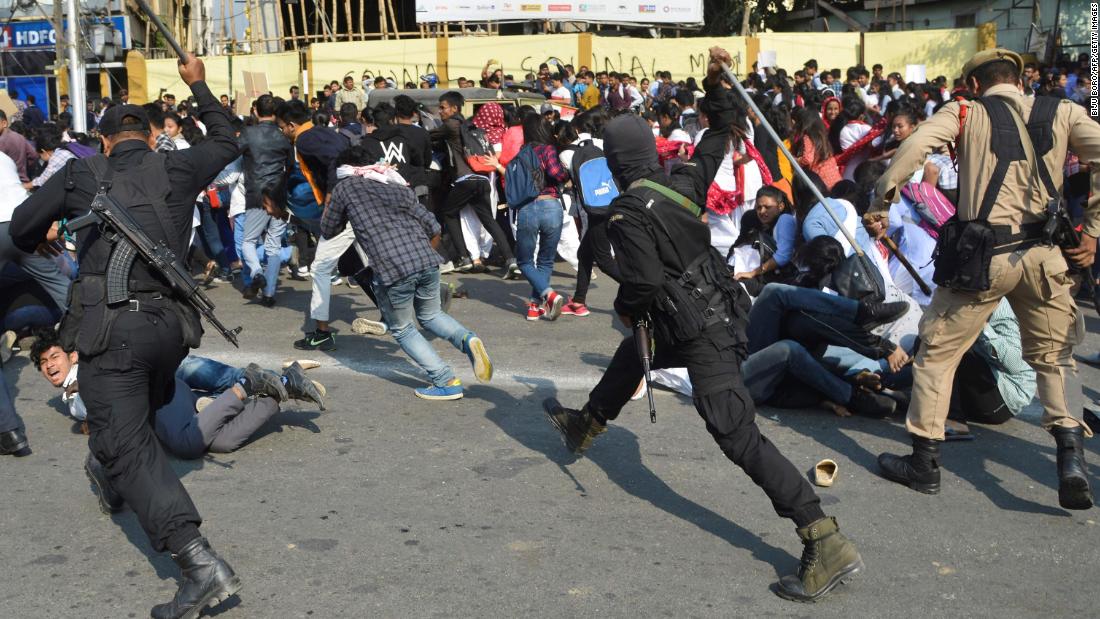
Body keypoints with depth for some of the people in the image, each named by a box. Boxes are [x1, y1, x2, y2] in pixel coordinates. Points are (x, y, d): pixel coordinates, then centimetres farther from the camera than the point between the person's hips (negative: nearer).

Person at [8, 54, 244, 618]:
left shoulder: (82, 174, 6)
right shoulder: (178, 168, 11)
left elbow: (21, 228, 17)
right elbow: (225, 143, 31)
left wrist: (39, 246, 41)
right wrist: (199, 86, 42)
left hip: (110, 324, -4)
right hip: (170, 322, 4)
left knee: (126, 445, -8)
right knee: (144, 417, 29)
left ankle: (197, 558, -21)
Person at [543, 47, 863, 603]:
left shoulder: (627, 213, -18)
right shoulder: (684, 181, 2)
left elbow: (645, 282, -24)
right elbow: (718, 135, 17)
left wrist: (625, 307, -3)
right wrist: (716, 83, 13)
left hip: (699, 332, -9)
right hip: (718, 310, 9)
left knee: (738, 435, -11)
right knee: (630, 355, 32)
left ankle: (828, 544, -16)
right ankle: (585, 426, 58)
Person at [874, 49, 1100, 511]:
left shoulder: (965, 112, 3)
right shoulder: (1061, 113, 10)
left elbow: (915, 146, -14)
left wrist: (882, 196, -1)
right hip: (1044, 253, 3)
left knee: (937, 350, 12)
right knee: (1054, 357, 19)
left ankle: (924, 463, 17)